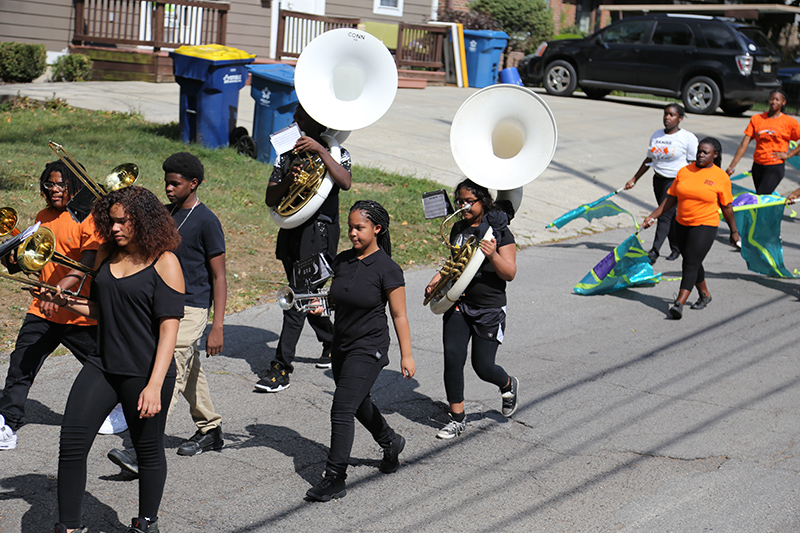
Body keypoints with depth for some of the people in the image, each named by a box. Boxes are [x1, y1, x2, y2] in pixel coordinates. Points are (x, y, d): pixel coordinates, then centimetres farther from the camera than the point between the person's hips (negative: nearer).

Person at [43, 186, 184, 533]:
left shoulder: (164, 263, -11)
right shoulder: (107, 255, 9)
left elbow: (169, 328, -15)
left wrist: (154, 384, -21)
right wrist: (66, 303, 2)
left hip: (145, 373, -6)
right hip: (102, 366, 6)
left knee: (148, 450, 9)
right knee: (72, 442, -3)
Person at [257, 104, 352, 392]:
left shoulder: (336, 153, 3)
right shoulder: (287, 155, 12)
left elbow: (345, 182, -20)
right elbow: (270, 200, 3)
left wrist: (320, 150, -24)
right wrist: (287, 181, -17)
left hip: (320, 231, -5)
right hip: (291, 230, 5)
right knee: (305, 293, 16)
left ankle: (281, 368, -12)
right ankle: (332, 341, 40)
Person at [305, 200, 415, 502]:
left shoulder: (387, 269, -15)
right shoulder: (342, 261, 2)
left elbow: (399, 315, -12)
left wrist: (406, 355, -13)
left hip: (368, 349, -7)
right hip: (341, 345, 7)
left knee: (342, 410, -11)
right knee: (359, 404, 22)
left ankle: (335, 479, -4)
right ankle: (391, 443, 47)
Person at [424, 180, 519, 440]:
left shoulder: (499, 231, -8)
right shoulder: (458, 228, 8)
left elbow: (510, 274, -12)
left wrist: (493, 255, -29)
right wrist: (436, 280, 7)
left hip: (490, 308, -5)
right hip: (457, 304, 5)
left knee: (483, 366, -2)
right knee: (452, 358, -5)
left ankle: (508, 385, 32)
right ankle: (457, 418, 8)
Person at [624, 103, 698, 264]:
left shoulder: (688, 138, -6)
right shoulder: (656, 135, 10)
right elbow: (649, 160, 18)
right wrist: (634, 179, 18)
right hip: (658, 180, 6)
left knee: (665, 214, -14)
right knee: (669, 216, 12)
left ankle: (654, 252, -19)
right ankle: (676, 249, 25)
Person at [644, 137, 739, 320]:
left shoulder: (721, 177, -5)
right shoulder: (684, 171, 4)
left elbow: (726, 207, 2)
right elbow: (671, 198, 9)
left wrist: (734, 231, 8)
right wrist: (653, 215, 3)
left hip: (705, 225, -5)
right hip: (682, 224, 5)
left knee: (691, 263, -14)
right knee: (692, 262, 16)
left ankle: (679, 303, -21)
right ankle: (705, 294, 38)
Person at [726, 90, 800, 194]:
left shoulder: (789, 122, -1)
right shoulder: (756, 119, 6)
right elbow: (744, 144, 3)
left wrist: (788, 155, -7)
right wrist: (732, 166, -3)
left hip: (775, 167, -4)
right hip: (757, 165, 4)